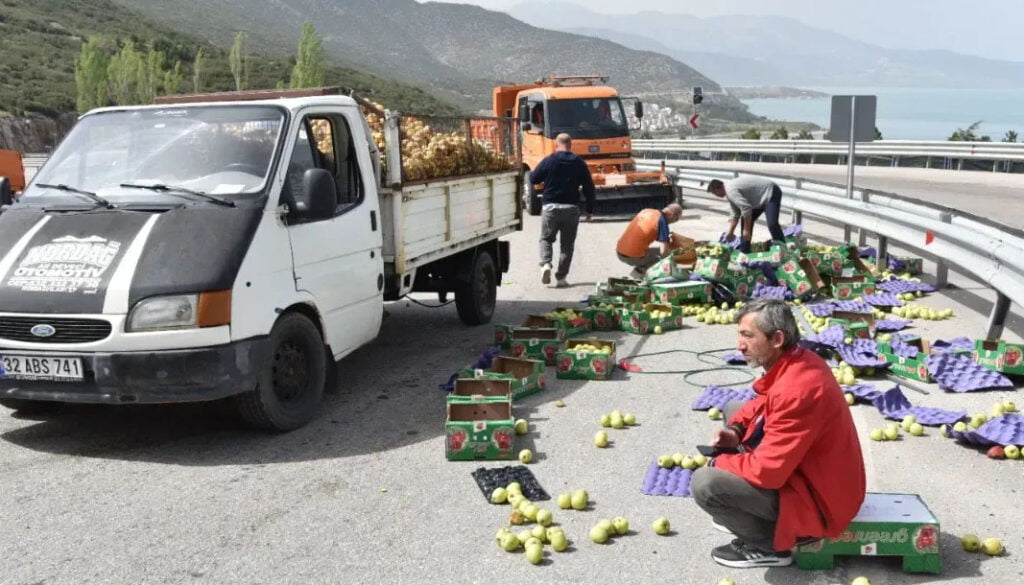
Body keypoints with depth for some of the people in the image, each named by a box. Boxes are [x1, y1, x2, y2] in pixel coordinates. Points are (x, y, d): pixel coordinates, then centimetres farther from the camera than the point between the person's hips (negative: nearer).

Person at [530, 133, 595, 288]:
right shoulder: (579, 163, 3)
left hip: (550, 206, -1)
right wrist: (590, 210, 11)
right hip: (571, 208, 1)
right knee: (567, 244, 8)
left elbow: (533, 179, 2)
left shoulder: (549, 161, -4)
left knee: (546, 238, 12)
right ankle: (561, 277, 6)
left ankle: (545, 264, -14)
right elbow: (589, 187, 4)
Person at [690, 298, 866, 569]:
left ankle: (769, 546, 0)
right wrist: (735, 428, -2)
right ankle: (748, 514, 21)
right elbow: (762, 403, 18)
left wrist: (718, 463, -13)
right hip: (807, 471, 10)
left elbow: (766, 472, -31)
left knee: (705, 483, -23)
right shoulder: (797, 361, -2)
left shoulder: (796, 390, -33)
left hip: (818, 499, -10)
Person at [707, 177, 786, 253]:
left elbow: (746, 209, -29)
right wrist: (730, 233, 24)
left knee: (772, 224, -24)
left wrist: (746, 229, -22)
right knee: (746, 220, 11)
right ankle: (744, 251, 16)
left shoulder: (731, 190, -23)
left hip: (770, 193, -11)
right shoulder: (730, 190, 9)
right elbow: (735, 215, 19)